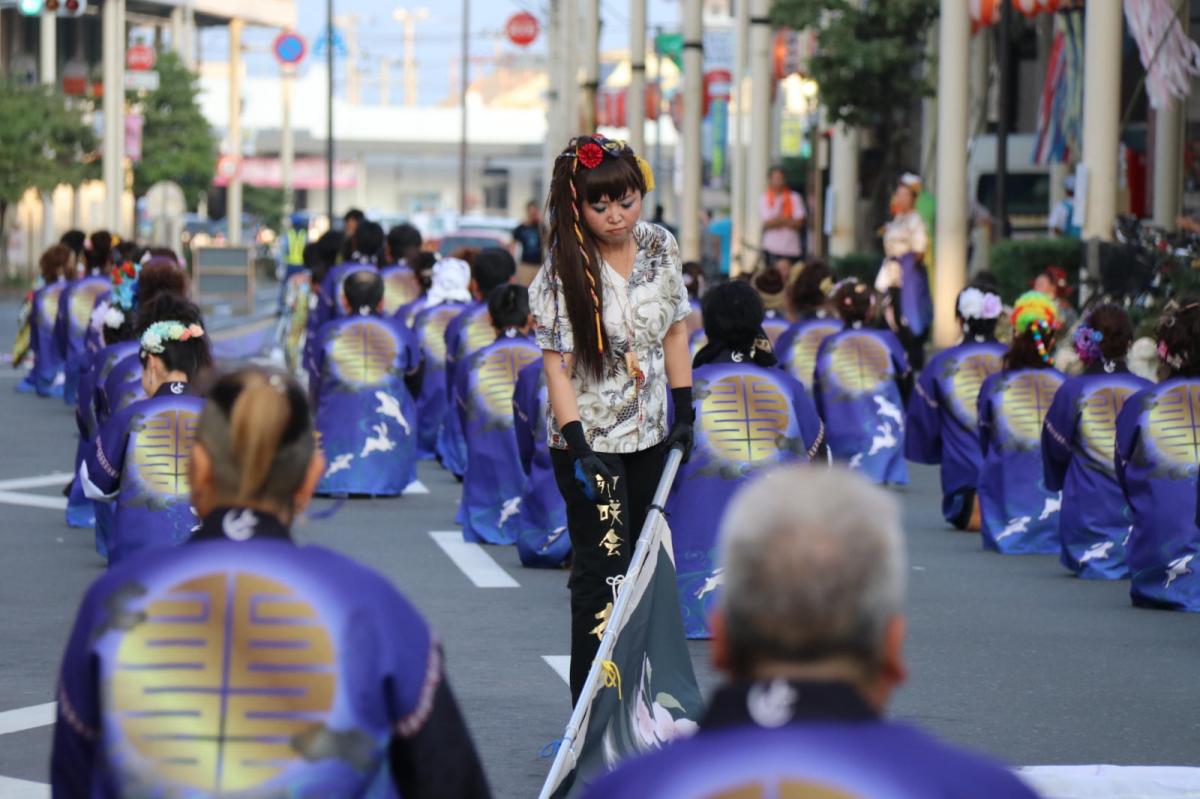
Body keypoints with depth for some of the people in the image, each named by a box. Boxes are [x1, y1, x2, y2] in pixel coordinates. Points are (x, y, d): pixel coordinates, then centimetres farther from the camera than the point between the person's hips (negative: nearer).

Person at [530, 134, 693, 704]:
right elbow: (556, 364, -16)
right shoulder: (563, 272, -14)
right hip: (590, 438, -6)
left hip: (651, 437, 6)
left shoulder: (661, 247, 0)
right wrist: (577, 447, -23)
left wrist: (685, 411, 7)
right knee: (604, 570, -9)